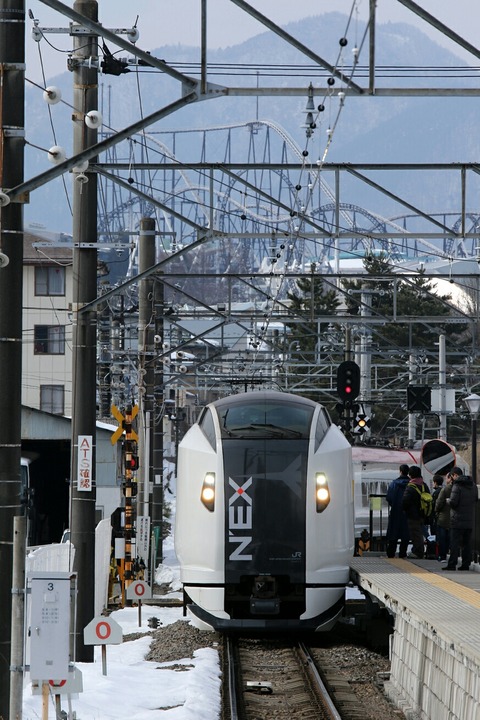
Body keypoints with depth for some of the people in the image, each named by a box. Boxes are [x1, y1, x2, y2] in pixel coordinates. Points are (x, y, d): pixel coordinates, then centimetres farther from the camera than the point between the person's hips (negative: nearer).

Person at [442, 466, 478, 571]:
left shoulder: (457, 485, -13)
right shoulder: (473, 485, 10)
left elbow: (453, 502, -18)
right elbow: (476, 500, 19)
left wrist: (448, 501, 2)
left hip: (458, 519, -6)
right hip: (470, 520, 6)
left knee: (455, 543, -5)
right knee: (467, 543, 10)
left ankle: (452, 564, -7)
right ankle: (466, 564, 10)